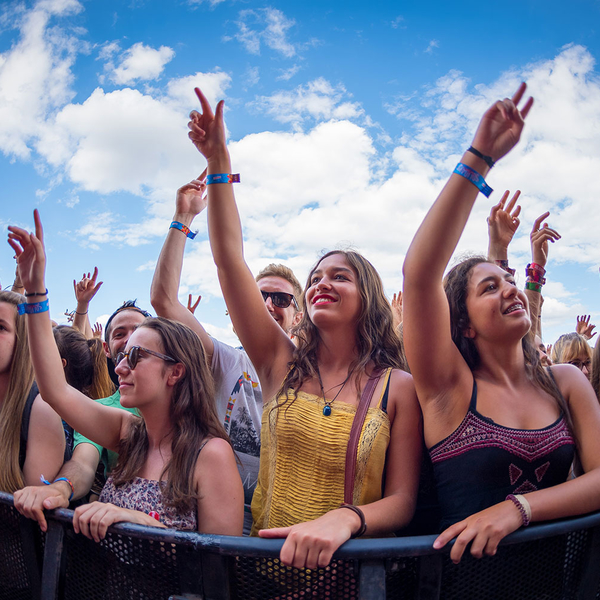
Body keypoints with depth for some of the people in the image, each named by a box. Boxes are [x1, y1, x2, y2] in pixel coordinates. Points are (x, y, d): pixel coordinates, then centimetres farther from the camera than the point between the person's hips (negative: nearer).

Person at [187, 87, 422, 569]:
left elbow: (402, 502, -2)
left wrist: (344, 519, -22)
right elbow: (230, 260, -2)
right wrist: (219, 163, -4)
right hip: (269, 559, 0)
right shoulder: (282, 364, 3)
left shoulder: (399, 387, -2)